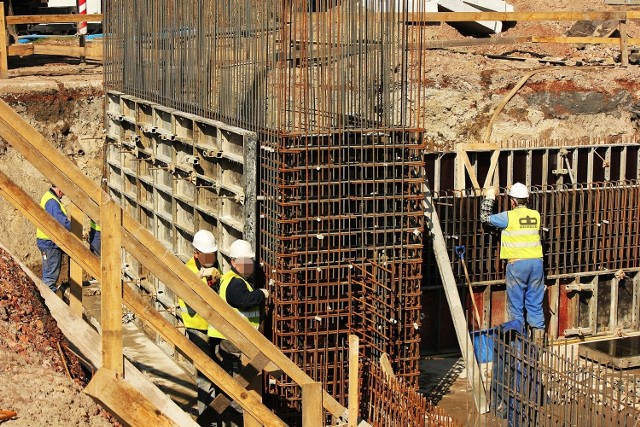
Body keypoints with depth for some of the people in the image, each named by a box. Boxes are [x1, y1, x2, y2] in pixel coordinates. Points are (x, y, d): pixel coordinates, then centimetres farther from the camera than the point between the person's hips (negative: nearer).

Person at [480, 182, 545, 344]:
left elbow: (485, 217, 2)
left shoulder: (509, 217, -8)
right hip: (536, 261, 5)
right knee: (535, 303, 10)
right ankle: (538, 339, 11)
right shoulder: (536, 215, 7)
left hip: (517, 263, -4)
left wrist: (489, 198, 15)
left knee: (516, 304, 4)